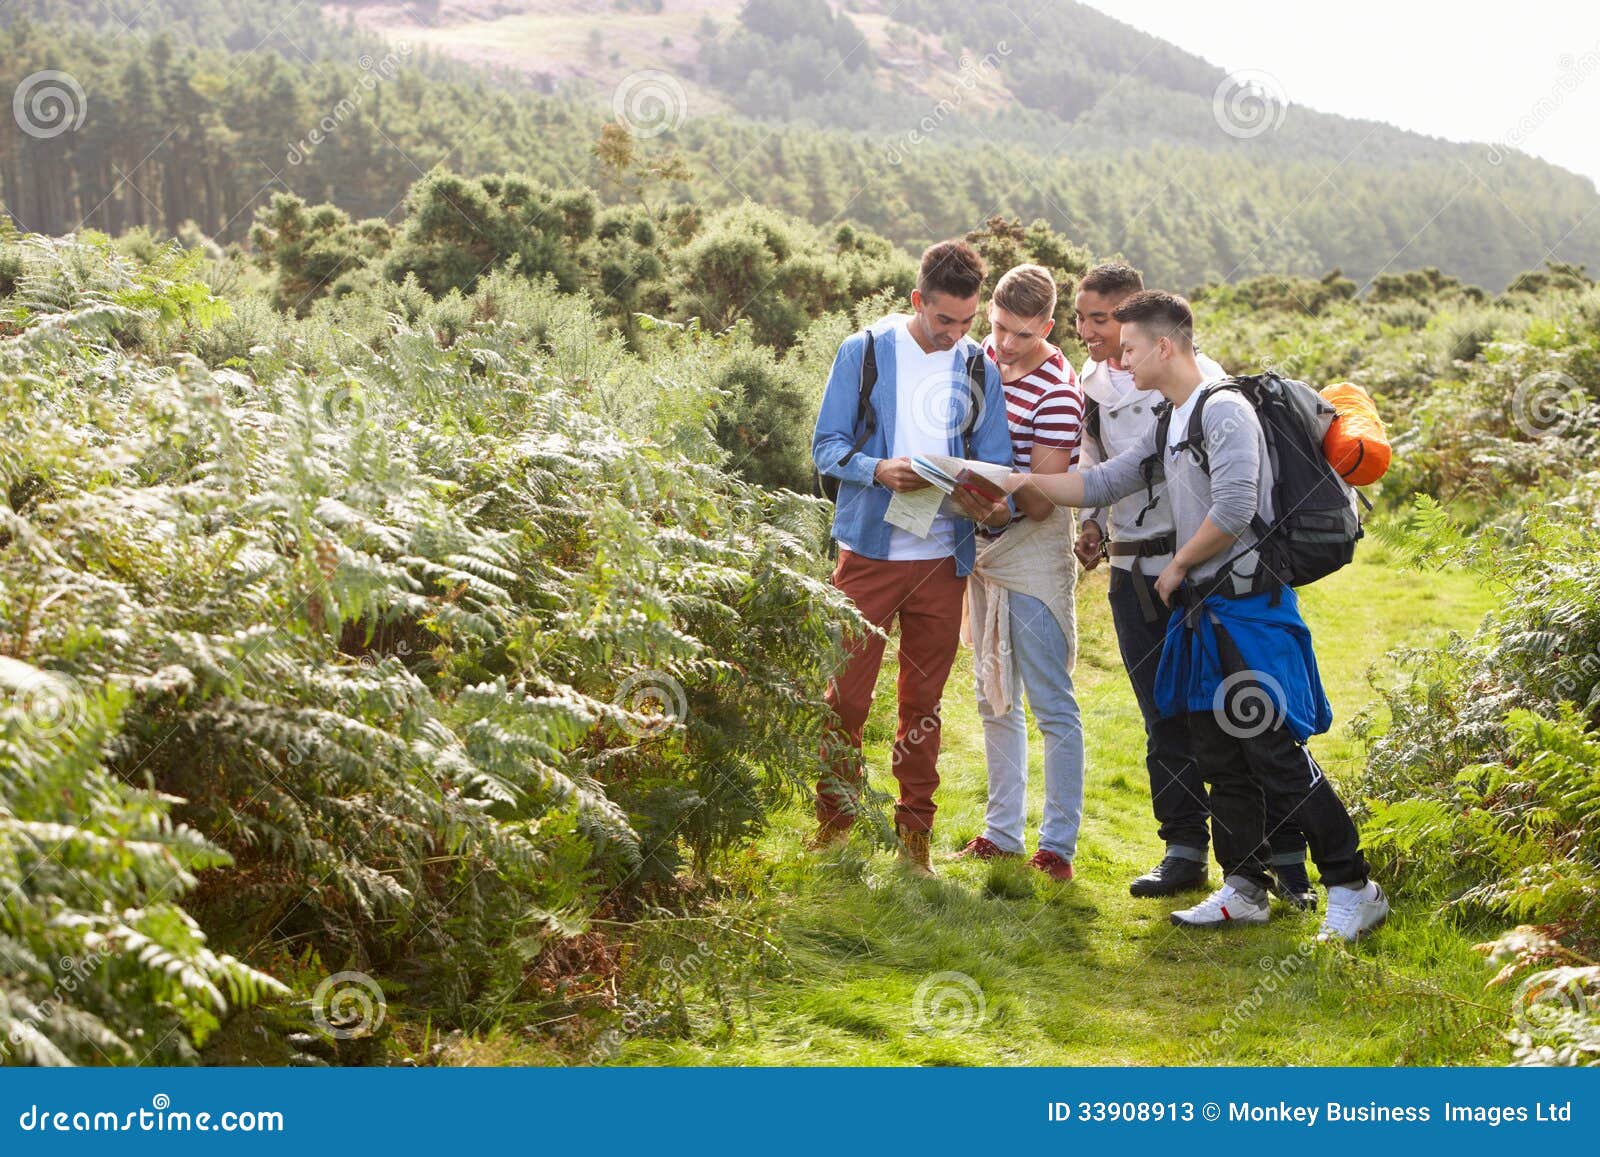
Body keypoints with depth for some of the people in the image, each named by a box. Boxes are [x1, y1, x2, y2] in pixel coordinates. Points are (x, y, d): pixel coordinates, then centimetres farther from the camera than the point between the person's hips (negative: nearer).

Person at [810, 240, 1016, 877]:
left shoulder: (979, 369, 5)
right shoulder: (864, 352, -2)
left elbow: (994, 461, 5)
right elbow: (826, 445, -4)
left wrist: (997, 504, -18)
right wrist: (879, 471, -23)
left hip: (942, 560, 2)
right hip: (868, 552, -2)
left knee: (923, 700, 10)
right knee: (848, 694, 0)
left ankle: (915, 830, 20)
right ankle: (833, 820, 17)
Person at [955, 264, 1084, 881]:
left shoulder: (1057, 393, -18)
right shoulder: (982, 357, 4)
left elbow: (1040, 501, -19)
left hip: (1035, 552, -8)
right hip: (981, 548, 8)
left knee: (1051, 703, -2)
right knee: (994, 700, 15)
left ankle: (1058, 844, 5)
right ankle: (1002, 831, 25)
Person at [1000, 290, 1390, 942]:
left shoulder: (1224, 411, -13)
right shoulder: (1168, 427, 17)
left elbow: (1234, 509, -24)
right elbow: (1102, 485, 22)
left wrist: (1177, 566, -10)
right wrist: (1026, 480, 13)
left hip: (1248, 607, -10)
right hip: (1203, 612, 10)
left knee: (1277, 754, -9)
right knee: (1219, 758, 12)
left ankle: (1353, 889, -2)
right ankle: (1244, 889, 20)